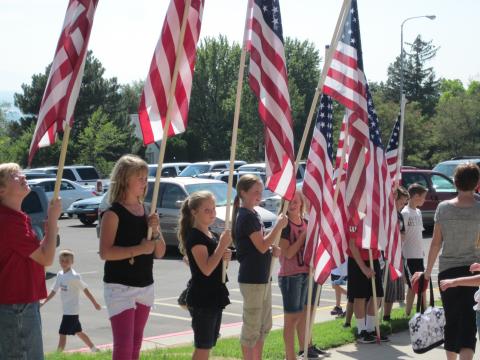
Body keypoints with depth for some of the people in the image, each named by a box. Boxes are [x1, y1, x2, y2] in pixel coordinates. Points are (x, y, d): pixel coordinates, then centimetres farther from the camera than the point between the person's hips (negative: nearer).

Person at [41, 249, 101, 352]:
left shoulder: (74, 276, -16)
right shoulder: (59, 274, 5)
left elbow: (85, 290, -11)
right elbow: (54, 290, 11)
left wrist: (95, 303, -5)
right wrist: (44, 302, 6)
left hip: (71, 310, -8)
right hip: (66, 309, 8)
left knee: (62, 333, -9)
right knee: (78, 332, 19)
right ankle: (94, 349, 32)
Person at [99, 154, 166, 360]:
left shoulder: (147, 212, 9)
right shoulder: (113, 213, -11)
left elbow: (160, 253, 10)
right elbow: (105, 252, -20)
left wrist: (155, 231, -8)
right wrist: (139, 249, -23)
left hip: (145, 286, 7)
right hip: (120, 287, -7)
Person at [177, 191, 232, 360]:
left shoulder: (213, 235, 13)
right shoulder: (195, 236, -15)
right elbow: (206, 269, -24)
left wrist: (225, 256, -1)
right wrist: (222, 245, -22)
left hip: (214, 297, 9)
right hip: (202, 299, -9)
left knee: (207, 345, 13)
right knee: (203, 346, -5)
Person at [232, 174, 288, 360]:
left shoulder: (253, 215, 14)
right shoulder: (246, 216, -15)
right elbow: (262, 246, -19)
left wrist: (272, 249, 3)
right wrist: (278, 225, -16)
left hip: (262, 277, 10)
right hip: (252, 279, -10)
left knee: (264, 325, 17)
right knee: (251, 327, -2)